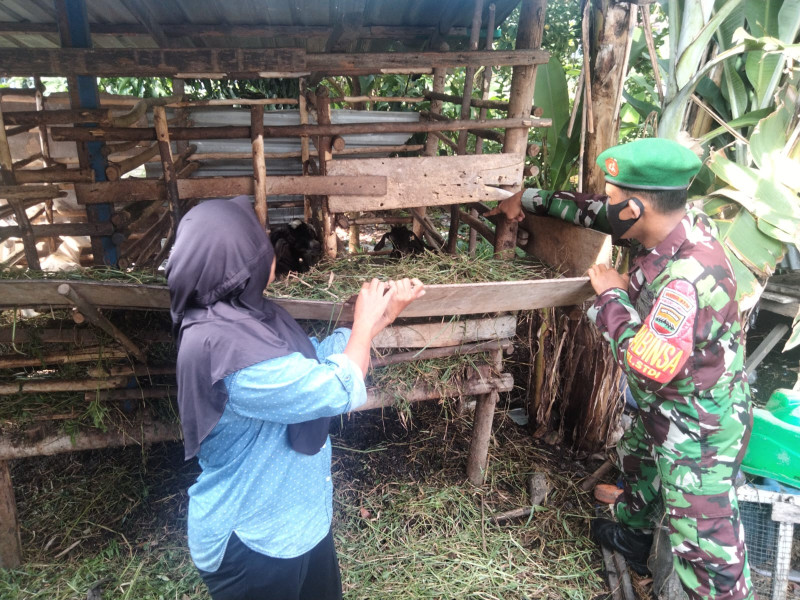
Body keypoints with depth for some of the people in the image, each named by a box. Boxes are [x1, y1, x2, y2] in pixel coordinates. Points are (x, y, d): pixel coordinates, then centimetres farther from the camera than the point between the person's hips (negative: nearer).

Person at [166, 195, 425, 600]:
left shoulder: (244, 317, -3)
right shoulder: (224, 346, -34)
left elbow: (318, 359, 10)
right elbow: (340, 390, -29)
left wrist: (383, 315, 6)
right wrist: (364, 319, -14)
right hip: (252, 540, -8)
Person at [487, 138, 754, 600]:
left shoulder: (689, 279, -38)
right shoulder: (670, 224, -11)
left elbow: (647, 366, -34)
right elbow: (596, 212, 5)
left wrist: (611, 296, -22)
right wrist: (531, 200, 12)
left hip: (701, 427, -10)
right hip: (665, 407, 10)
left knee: (705, 537, 2)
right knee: (638, 462, 32)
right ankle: (634, 537, 59)